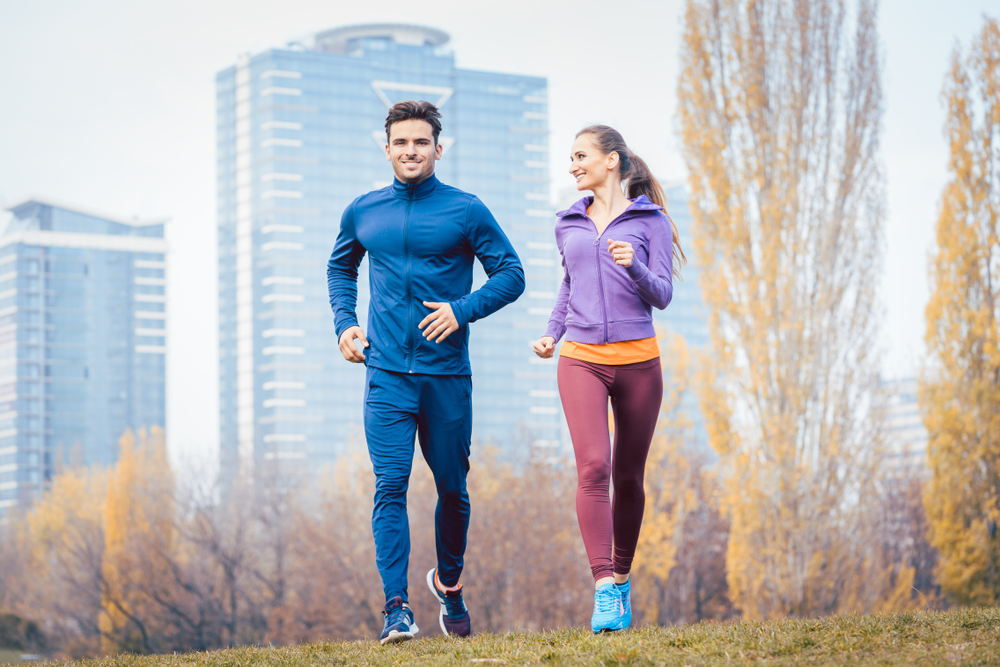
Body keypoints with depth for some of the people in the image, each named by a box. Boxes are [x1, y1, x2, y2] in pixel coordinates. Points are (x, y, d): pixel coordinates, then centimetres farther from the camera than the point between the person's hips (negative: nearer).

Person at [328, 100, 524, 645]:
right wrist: (344, 322, 11)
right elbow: (340, 267, 27)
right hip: (387, 373, 1)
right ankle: (396, 609, -12)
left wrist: (464, 309, -13)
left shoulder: (466, 211, 0)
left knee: (452, 488, 10)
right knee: (390, 487, -10)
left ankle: (449, 583, 34)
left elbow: (511, 275, 2)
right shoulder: (363, 212, 9)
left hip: (448, 374, -1)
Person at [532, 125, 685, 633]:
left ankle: (622, 577, 28)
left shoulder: (650, 220, 2)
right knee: (592, 467, -16)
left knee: (628, 477, 8)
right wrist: (551, 333, 12)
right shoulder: (569, 224, 13)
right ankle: (604, 592, -21)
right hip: (581, 360, 1)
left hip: (637, 360, -1)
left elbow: (662, 295, -3)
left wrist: (634, 268, -23)